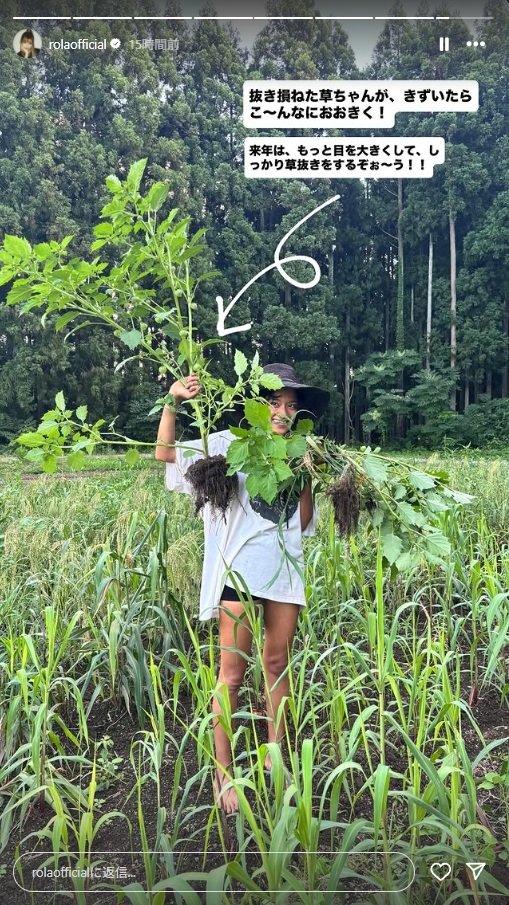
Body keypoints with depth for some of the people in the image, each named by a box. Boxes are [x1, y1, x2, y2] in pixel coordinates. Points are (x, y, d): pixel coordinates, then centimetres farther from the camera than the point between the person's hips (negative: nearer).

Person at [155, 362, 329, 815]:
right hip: (242, 570, -4)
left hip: (285, 569, 5)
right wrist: (173, 402, -17)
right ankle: (223, 773, 11)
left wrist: (307, 478, 0)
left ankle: (275, 759, 29)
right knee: (233, 671, -1)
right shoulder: (229, 445, 0)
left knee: (278, 663, 13)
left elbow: (303, 523, 12)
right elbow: (166, 454, -7)